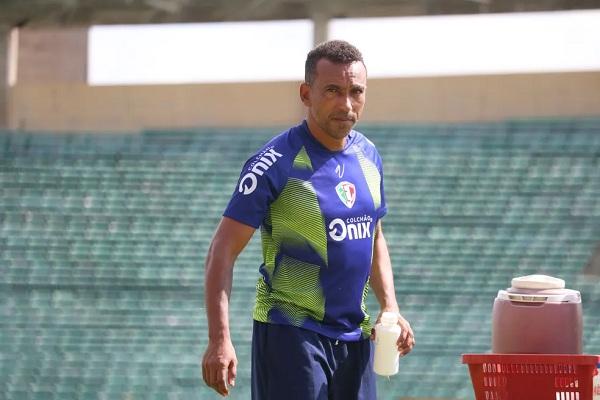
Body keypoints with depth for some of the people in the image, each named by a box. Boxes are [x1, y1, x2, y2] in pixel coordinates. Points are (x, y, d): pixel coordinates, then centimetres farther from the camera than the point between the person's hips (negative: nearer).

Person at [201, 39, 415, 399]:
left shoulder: (367, 156, 8)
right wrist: (220, 339, -23)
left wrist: (390, 308, 8)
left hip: (354, 336, 7)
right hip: (290, 333, -7)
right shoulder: (277, 164, -13)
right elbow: (224, 251, -14)